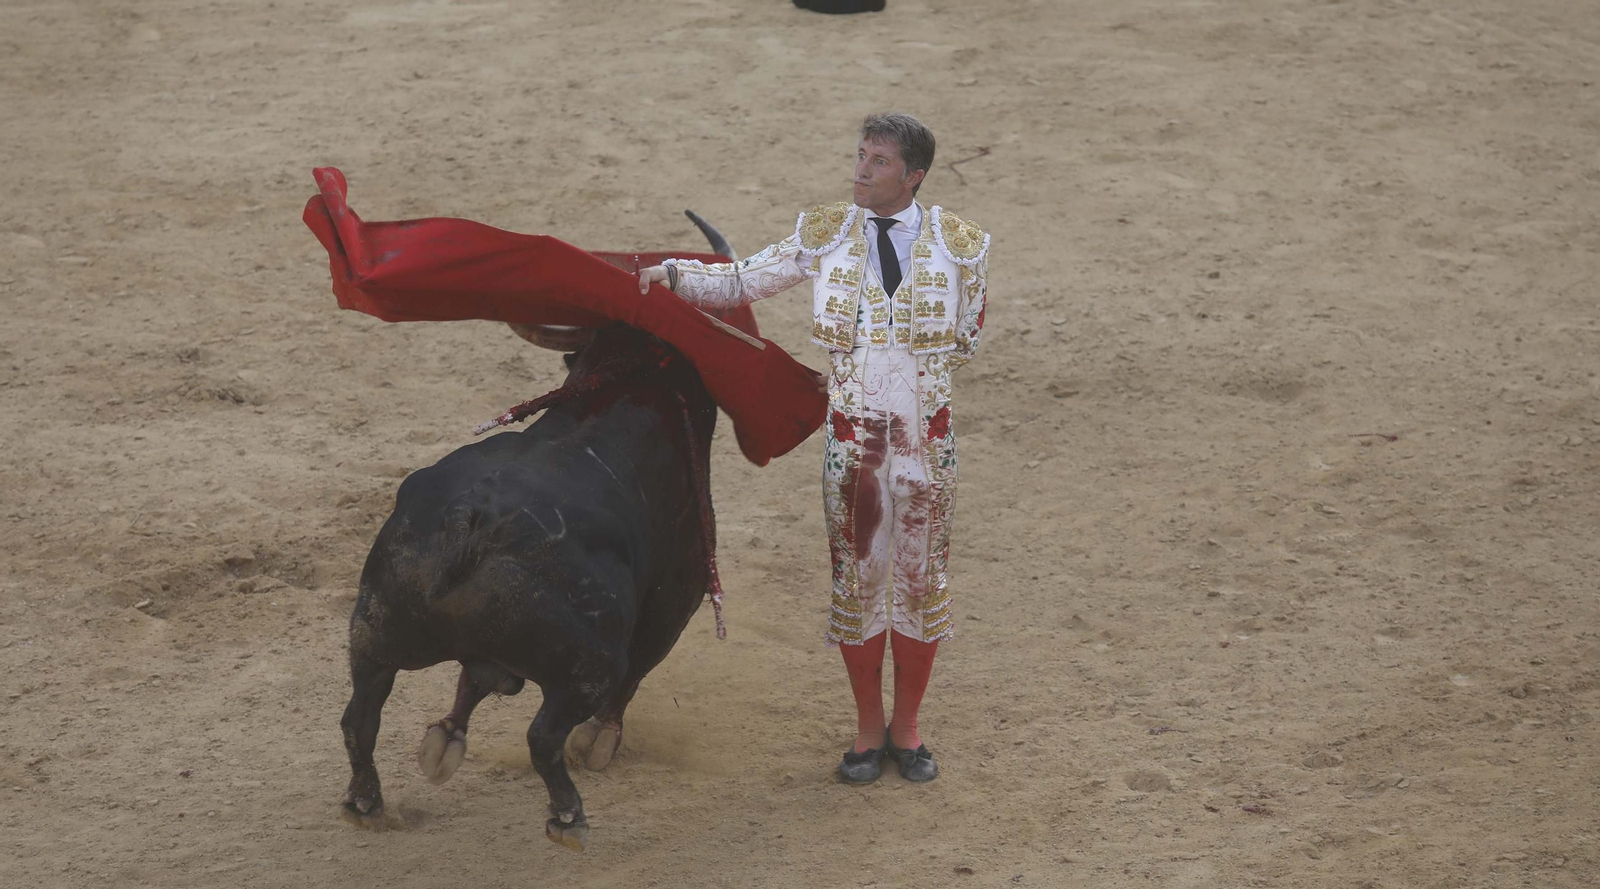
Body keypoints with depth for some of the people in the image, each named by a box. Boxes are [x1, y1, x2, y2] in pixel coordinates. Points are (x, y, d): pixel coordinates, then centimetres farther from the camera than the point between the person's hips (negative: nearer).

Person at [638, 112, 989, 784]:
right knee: (856, 577, 6)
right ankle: (868, 731, 20)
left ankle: (906, 728, 22)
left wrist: (908, 357, -4)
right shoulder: (827, 235, 0)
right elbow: (741, 283, 2)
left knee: (920, 578, 7)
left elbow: (965, 340, 5)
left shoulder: (958, 244, -3)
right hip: (851, 431, 1)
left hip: (926, 433, 0)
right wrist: (673, 275, -12)